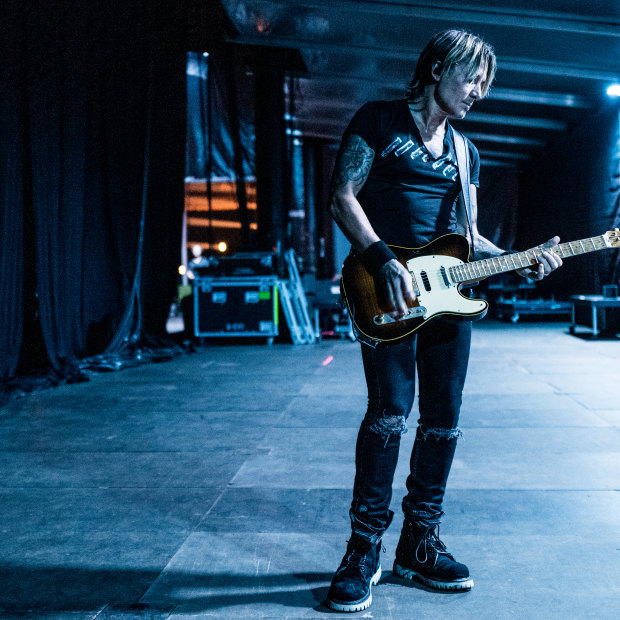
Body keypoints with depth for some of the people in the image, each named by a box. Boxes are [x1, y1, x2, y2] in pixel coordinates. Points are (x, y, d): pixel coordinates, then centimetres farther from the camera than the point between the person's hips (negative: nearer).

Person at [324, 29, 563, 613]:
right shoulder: (379, 120, 4)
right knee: (391, 410, -16)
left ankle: (419, 541, 19)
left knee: (443, 417, 5)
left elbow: (469, 236, 20)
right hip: (386, 284, -6)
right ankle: (363, 549, -2)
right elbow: (342, 196, -5)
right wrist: (383, 262, -17)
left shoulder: (464, 150, 21)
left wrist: (518, 262, 3)